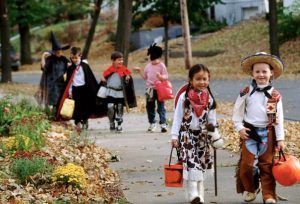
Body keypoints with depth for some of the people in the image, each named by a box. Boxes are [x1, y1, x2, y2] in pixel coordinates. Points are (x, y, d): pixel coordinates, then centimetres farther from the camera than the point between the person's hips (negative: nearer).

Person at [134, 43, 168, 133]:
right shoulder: (148, 66, 8)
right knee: (150, 107, 9)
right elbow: (145, 77, 17)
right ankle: (152, 123, 21)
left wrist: (160, 76, -27)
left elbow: (166, 77, -8)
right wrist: (139, 71, 7)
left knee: (161, 107, -4)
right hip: (150, 89, 5)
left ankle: (163, 124, -6)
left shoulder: (161, 66, -5)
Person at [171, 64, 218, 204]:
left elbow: (212, 119, 9)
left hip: (203, 136, 4)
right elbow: (177, 117, -5)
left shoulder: (209, 98, 2)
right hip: (187, 135, -4)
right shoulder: (184, 97, -8)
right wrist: (174, 136, -8)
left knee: (201, 165, 8)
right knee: (191, 163, -14)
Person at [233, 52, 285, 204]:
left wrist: (280, 138, -1)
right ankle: (250, 189, 21)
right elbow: (237, 112, 5)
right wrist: (240, 128, -6)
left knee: (267, 164, 3)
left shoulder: (275, 95, 0)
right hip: (249, 132, 0)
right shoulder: (246, 92, -1)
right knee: (247, 163, -1)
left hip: (267, 133, 0)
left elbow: (279, 118, 2)